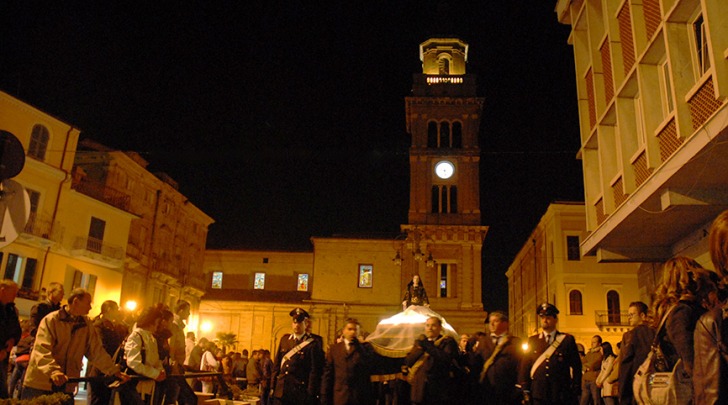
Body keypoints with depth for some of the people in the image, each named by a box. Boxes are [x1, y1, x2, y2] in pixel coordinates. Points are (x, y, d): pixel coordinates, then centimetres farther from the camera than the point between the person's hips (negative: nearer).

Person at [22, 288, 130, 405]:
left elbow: (97, 351, 8)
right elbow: (42, 350, -20)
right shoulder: (50, 320, -8)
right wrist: (53, 371, -35)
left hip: (66, 387, 5)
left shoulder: (86, 324, 8)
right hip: (39, 385, -4)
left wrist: (115, 371, 1)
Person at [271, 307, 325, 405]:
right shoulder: (285, 339, 10)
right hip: (280, 392, 4)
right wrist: (273, 387, 9)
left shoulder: (314, 343, -6)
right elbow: (276, 364, 13)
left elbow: (315, 370, -9)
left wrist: (311, 394, -11)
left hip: (300, 394, -4)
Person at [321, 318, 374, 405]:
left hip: (361, 397, -1)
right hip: (340, 398, 1)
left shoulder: (366, 347, 9)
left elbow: (368, 365, -11)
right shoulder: (334, 348, 11)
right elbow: (328, 374, 8)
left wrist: (358, 345, -7)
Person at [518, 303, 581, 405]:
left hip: (562, 396, -1)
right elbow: (524, 366, 7)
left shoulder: (567, 339, 5)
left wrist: (575, 392, -1)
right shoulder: (532, 341, 9)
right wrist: (525, 391, 1)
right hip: (538, 396, 1)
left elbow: (576, 367, 4)